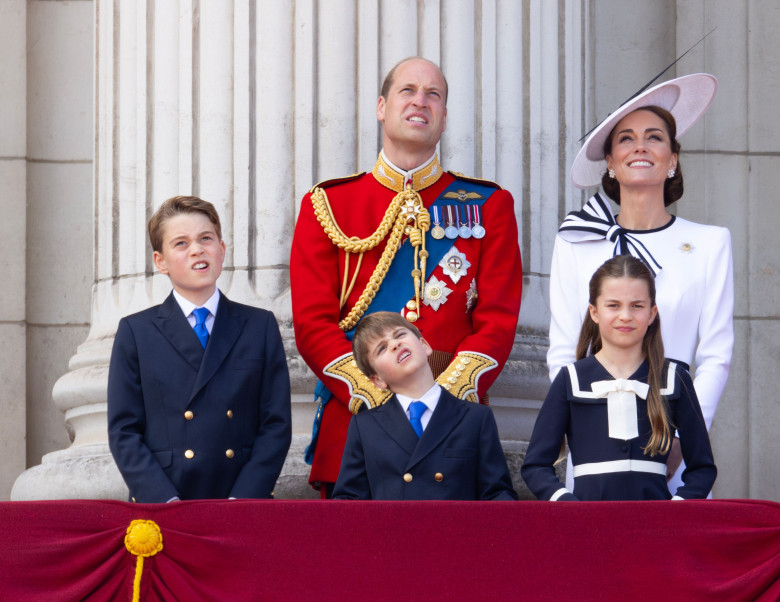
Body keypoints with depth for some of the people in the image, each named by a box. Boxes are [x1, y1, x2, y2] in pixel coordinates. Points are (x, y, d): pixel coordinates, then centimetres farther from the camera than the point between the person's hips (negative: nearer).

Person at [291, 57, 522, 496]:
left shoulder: (488, 205, 11)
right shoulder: (327, 205, 10)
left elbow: (498, 320, 3)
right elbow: (312, 322, 3)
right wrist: (373, 395, -11)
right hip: (354, 417, 0)